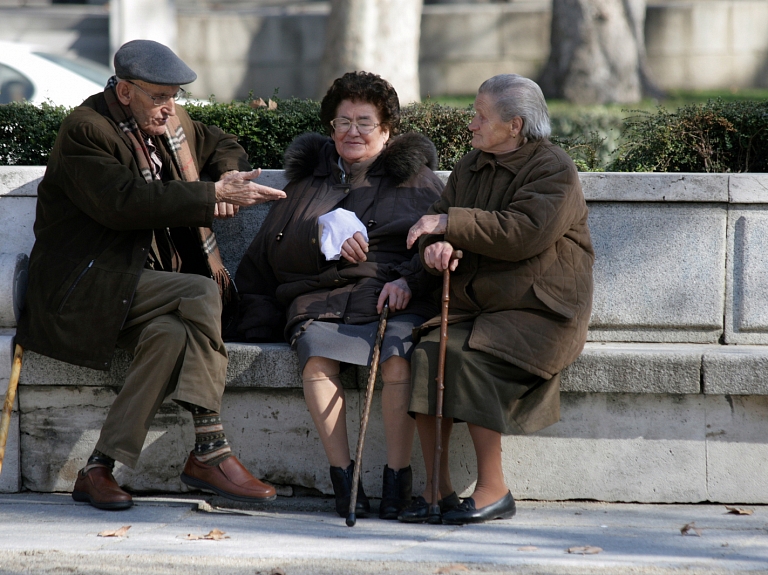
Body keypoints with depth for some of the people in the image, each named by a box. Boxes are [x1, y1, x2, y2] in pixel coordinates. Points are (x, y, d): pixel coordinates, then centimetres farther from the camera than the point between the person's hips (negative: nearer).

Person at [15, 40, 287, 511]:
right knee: (201, 295, -29)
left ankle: (101, 469, -26)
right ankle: (211, 452, -27)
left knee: (172, 335, -28)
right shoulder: (85, 131, -12)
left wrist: (231, 180, 7)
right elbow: (124, 202, -25)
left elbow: (222, 145, 33)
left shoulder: (171, 121, 14)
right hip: (87, 287, -7)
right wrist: (213, 196, -24)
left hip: (148, 286, 7)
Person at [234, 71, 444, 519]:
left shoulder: (415, 177, 20)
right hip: (321, 300, 2)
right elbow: (274, 249, 13)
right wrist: (324, 236, -5)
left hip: (391, 299, -2)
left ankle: (397, 479, -31)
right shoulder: (309, 177, 27)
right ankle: (343, 477, -33)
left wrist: (408, 281, -13)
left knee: (397, 358, -35)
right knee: (318, 355, -33)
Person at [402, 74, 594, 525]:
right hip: (473, 303, 6)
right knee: (428, 353, -22)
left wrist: (448, 223, -17)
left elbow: (521, 233, -22)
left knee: (468, 360, -30)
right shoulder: (472, 167, 15)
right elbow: (438, 222, 12)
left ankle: (493, 491, -19)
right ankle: (437, 485, -16)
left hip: (538, 310, -6)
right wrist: (437, 246, -14)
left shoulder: (554, 169, -8)